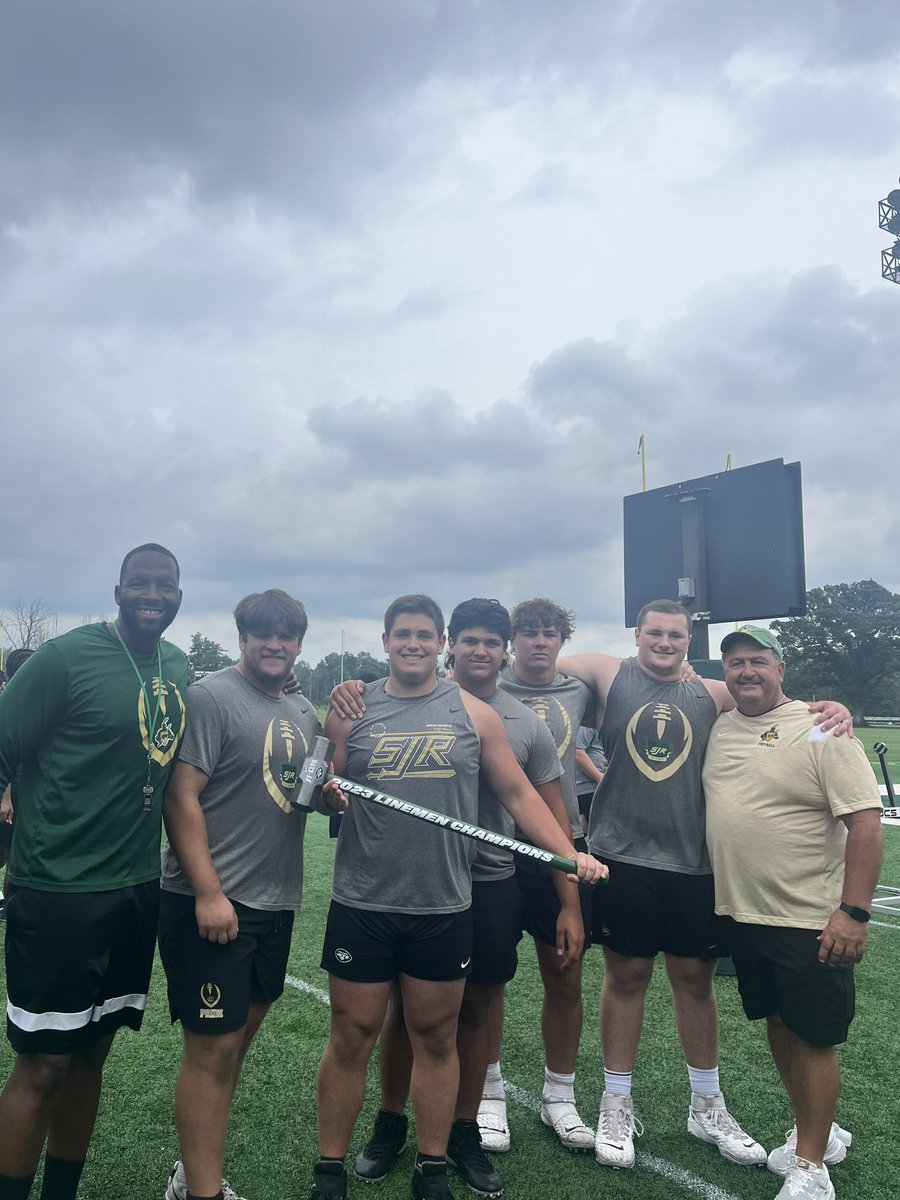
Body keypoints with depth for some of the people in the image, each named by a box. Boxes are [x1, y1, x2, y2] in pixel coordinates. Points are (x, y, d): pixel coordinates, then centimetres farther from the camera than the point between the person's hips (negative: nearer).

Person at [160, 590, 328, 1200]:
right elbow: (181, 797, -16)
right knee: (213, 1046, 0)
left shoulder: (304, 712, 11)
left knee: (238, 1038, 17)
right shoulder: (211, 696, -11)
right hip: (215, 903, -8)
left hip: (277, 901, 8)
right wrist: (208, 893, -20)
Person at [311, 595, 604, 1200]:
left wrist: (569, 854, -7)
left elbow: (519, 793, 3)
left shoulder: (474, 713, 1)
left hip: (444, 909, 1)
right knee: (351, 1039, 10)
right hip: (363, 906, 0)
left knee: (437, 1039, 14)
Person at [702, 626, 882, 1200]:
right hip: (741, 914, 6)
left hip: (810, 921, -6)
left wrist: (854, 912, -20)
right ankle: (818, 1132, 38)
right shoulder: (718, 726, 5)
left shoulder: (821, 731, -13)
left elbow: (865, 822, -16)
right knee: (778, 1024, 18)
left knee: (813, 1036, 5)